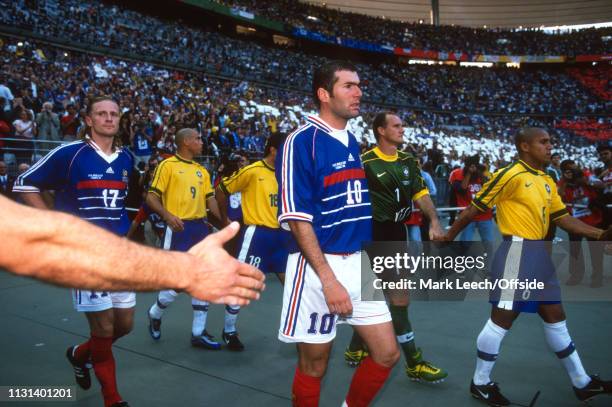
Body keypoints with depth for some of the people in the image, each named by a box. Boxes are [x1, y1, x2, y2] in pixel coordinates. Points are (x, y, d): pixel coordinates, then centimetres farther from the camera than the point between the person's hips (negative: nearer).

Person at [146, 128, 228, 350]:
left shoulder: (202, 170, 16)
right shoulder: (167, 165, -4)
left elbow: (210, 199, 16)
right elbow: (151, 197, -9)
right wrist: (167, 215, -26)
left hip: (200, 227, 7)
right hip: (178, 229, -7)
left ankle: (198, 333, 16)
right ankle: (154, 313, 27)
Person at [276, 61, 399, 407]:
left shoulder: (352, 142, 11)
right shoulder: (301, 141, -12)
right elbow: (297, 218, -17)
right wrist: (328, 279, -20)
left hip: (358, 263, 7)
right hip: (317, 267, -7)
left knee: (388, 353, 11)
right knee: (313, 366, 8)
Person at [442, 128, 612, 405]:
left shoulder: (547, 181, 14)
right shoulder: (510, 174, -12)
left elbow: (563, 219, 14)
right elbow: (473, 210, -9)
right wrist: (447, 238, -5)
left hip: (539, 253, 9)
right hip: (517, 252, -9)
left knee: (555, 316, 18)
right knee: (503, 318, -2)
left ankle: (582, 383, 33)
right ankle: (480, 383, 15)